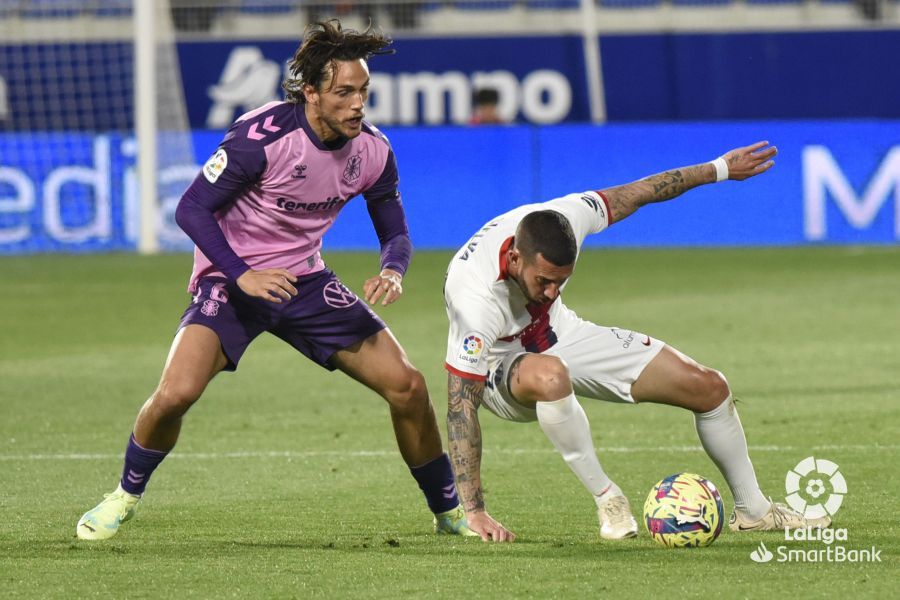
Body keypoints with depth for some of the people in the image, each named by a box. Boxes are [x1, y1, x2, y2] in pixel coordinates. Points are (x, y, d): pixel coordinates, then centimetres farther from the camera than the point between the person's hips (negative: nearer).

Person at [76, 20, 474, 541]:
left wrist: (392, 272, -19)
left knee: (408, 386, -7)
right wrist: (242, 275, -29)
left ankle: (449, 512, 14)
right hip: (231, 278, -4)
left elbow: (396, 233, 5)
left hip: (306, 280, 4)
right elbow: (192, 208, -18)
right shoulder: (261, 136, -24)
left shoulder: (372, 150, -8)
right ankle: (126, 497, 4)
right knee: (176, 393, -25)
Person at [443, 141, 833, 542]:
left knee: (709, 388, 0)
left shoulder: (562, 221, -28)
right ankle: (606, 498, -23)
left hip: (560, 335, 6)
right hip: (501, 367, -6)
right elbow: (460, 407, -37)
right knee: (549, 376, -44)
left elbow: (633, 195, -8)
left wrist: (718, 169, 5)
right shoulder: (475, 301, -41)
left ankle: (752, 509, 23)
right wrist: (474, 512, -39)